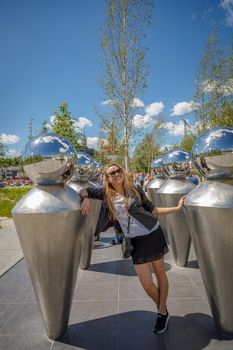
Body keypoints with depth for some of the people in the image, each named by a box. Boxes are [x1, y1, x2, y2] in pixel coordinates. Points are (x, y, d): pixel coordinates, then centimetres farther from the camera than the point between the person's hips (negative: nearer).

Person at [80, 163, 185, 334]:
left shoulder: (135, 189, -3)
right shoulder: (106, 194, -1)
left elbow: (152, 210, 3)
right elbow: (84, 190, 7)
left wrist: (177, 208, -2)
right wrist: (86, 199, -14)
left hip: (153, 234, 0)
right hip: (136, 242, 1)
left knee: (160, 274, 14)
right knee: (147, 284, 5)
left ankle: (163, 313, 36)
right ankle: (162, 308, 36)